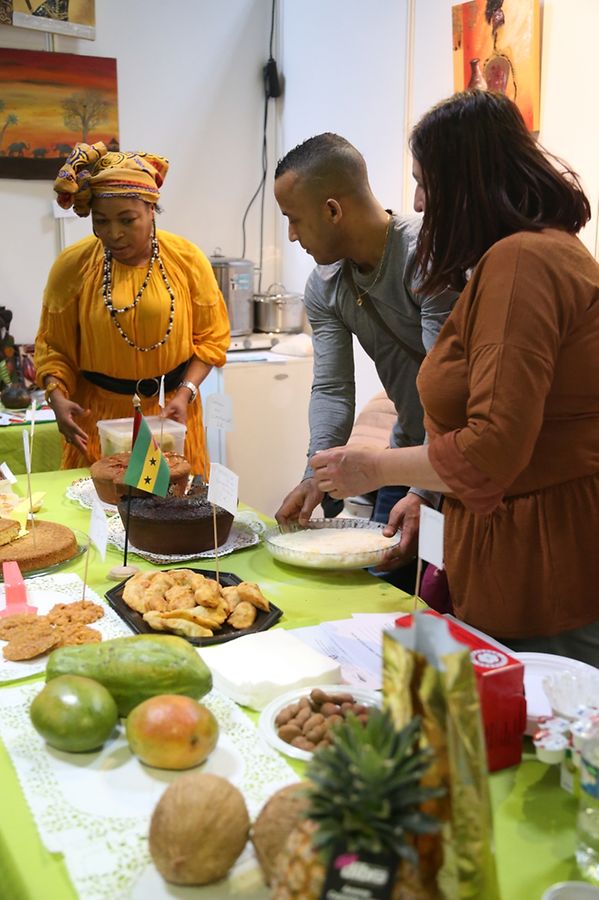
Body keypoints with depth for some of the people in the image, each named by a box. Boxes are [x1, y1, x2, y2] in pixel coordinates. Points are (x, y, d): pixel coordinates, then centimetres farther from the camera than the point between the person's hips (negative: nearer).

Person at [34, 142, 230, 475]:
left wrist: (186, 392, -10)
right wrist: (58, 396, -15)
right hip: (98, 414, 0)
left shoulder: (187, 258, -5)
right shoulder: (73, 265, -6)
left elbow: (212, 336, 2)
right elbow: (53, 346, 2)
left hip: (170, 410, 1)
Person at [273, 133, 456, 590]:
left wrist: (426, 493, -33)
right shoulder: (324, 286, -2)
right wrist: (316, 474, -18)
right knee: (387, 577, 15)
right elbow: (331, 389, -4)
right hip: (408, 451, 7)